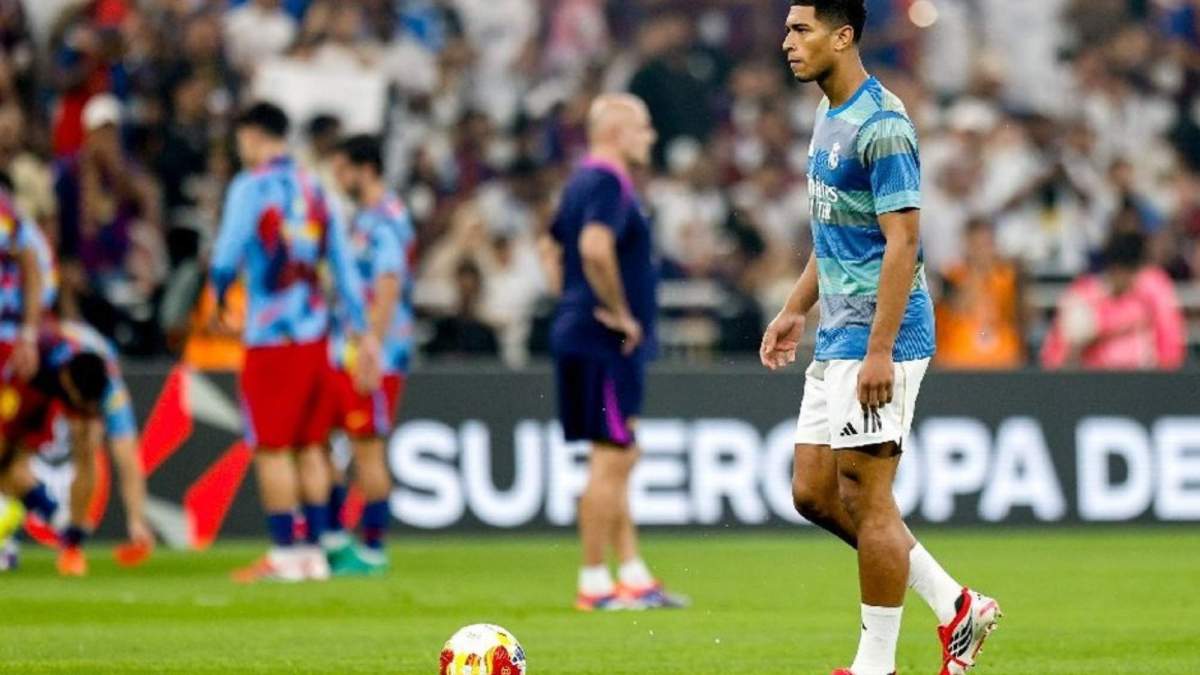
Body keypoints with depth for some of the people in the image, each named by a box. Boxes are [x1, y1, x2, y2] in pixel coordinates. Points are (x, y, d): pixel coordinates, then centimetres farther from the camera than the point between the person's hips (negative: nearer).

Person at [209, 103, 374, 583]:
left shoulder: (250, 187, -8)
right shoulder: (314, 190, 12)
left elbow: (226, 260, -13)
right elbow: (344, 269, 12)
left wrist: (218, 297, 8)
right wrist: (362, 332, 16)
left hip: (270, 336, -6)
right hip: (314, 331, 6)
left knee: (272, 447, -1)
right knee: (310, 446, 11)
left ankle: (284, 553, -2)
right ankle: (314, 551, 12)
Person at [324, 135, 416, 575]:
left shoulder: (385, 220, -14)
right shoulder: (362, 218, 17)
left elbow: (388, 290, -21)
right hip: (343, 354, 10)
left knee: (368, 449, -5)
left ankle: (373, 551, 0)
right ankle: (334, 540, 14)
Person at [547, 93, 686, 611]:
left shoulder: (583, 182, 16)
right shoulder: (608, 184, -15)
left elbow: (555, 247, 26)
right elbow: (595, 248, -31)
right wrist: (620, 312, -21)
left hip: (583, 336, 11)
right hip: (608, 343, -11)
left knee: (620, 459, 14)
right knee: (610, 460, -7)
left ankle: (633, 576, 19)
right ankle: (595, 583, -4)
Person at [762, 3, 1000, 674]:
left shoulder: (882, 125, -17)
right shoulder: (830, 117, 14)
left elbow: (903, 241, -21)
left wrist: (880, 351, -24)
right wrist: (795, 310, 23)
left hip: (875, 340, -10)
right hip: (836, 338, 10)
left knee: (866, 497, -5)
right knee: (814, 493, 10)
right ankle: (954, 605, 17)